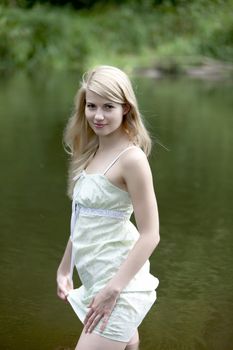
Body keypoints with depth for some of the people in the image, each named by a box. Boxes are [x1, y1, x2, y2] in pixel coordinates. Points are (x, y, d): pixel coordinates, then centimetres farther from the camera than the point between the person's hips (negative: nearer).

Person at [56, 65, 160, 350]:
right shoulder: (91, 153, 7)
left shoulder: (131, 158, -18)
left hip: (118, 278, -9)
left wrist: (113, 289, -22)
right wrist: (65, 268, 16)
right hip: (96, 275, 9)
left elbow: (150, 235, -20)